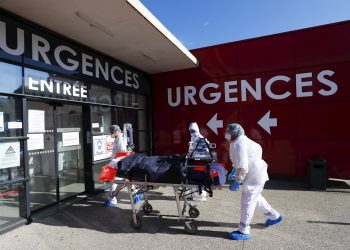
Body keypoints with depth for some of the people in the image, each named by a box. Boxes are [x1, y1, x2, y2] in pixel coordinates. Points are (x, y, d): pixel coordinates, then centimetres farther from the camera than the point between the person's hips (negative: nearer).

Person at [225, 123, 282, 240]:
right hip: (256, 173, 11)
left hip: (255, 175, -11)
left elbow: (243, 167, -30)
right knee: (255, 197, 27)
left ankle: (244, 231, 8)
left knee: (247, 201, -3)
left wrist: (237, 182, -22)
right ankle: (274, 216, 43)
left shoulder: (238, 144, -24)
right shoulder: (241, 140, 8)